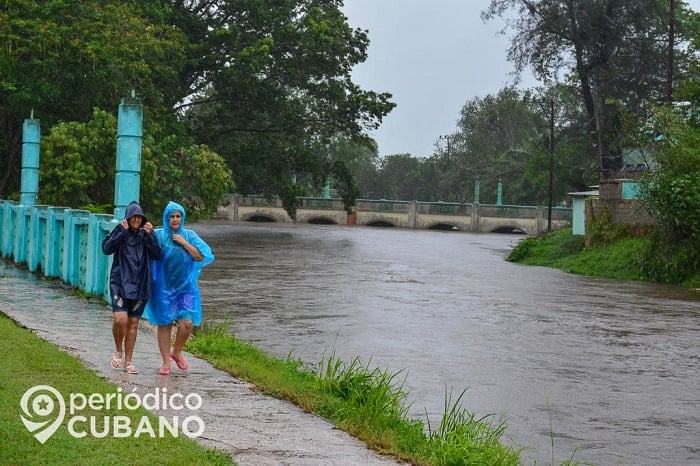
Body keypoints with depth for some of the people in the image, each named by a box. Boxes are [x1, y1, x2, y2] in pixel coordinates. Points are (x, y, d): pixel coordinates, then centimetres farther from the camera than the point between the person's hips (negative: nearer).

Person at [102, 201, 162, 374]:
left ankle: (128, 361, 16)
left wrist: (150, 236, -15)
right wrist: (122, 232, -20)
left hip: (141, 285, 2)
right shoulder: (120, 231, -1)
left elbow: (157, 255, -4)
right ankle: (118, 350, 10)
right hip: (120, 283, -2)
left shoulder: (146, 233, 5)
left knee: (133, 323, 6)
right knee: (120, 319, -17)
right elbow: (106, 249, -14)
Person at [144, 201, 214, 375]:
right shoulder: (158, 234, 0)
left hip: (185, 286, 1)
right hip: (164, 287, -1)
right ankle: (166, 362, 16)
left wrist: (184, 243, -10)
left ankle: (176, 352, 18)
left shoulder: (189, 235, 4)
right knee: (164, 324, 4)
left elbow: (201, 257, -3)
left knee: (187, 323, -9)